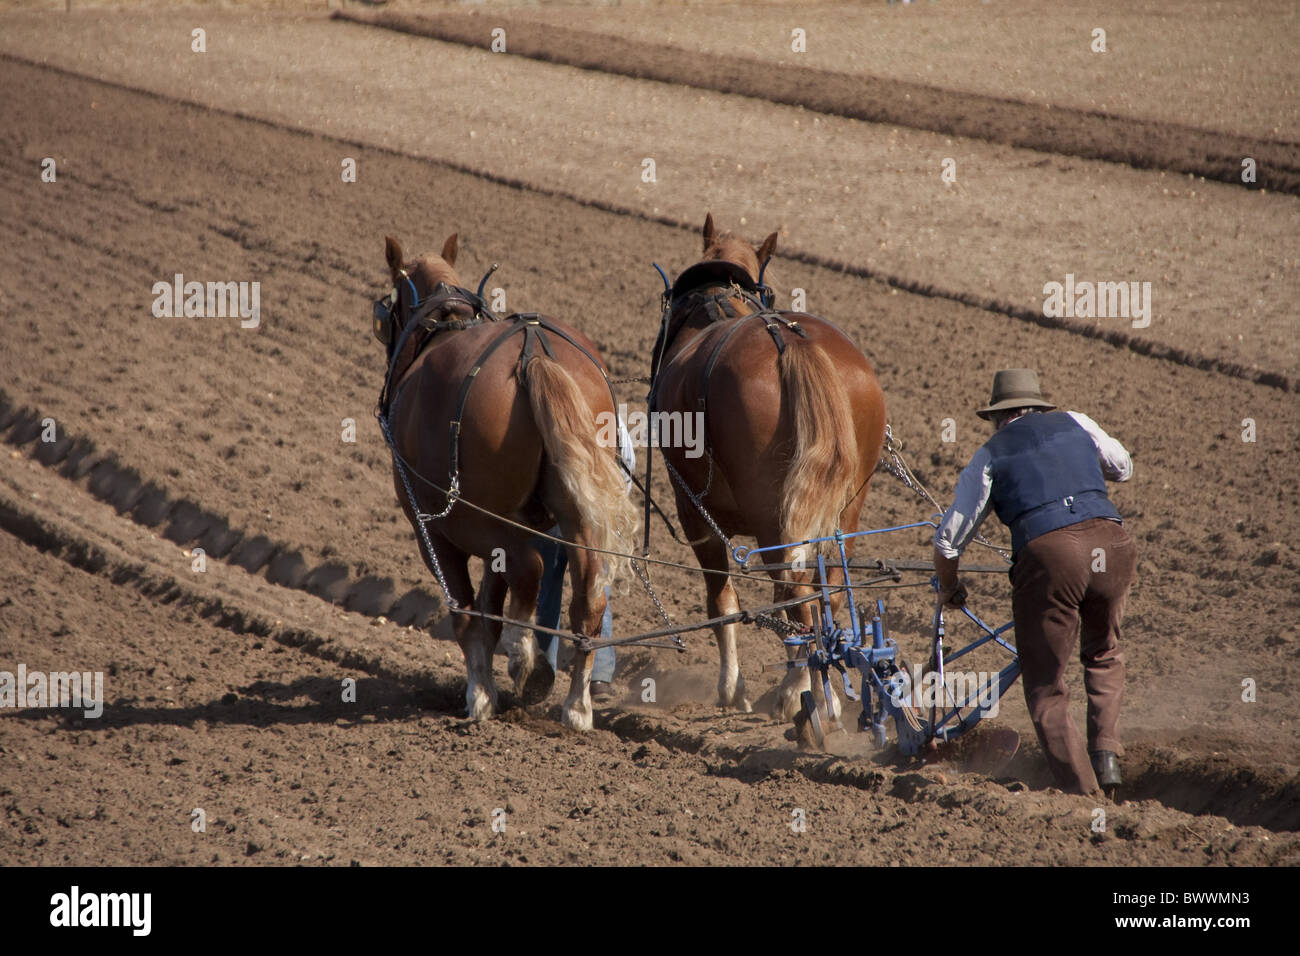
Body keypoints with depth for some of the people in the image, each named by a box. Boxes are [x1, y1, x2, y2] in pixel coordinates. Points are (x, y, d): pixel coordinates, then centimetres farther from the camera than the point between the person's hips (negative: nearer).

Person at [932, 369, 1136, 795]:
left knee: (1046, 687, 7)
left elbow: (948, 539, 17)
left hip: (1048, 551, -3)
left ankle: (1081, 789, 0)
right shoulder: (1075, 423, 23)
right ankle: (1106, 752, 14)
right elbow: (1123, 468, 39)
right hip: (1111, 541, 3)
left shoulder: (989, 456, 17)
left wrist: (948, 587, 36)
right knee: (1104, 655, 29)